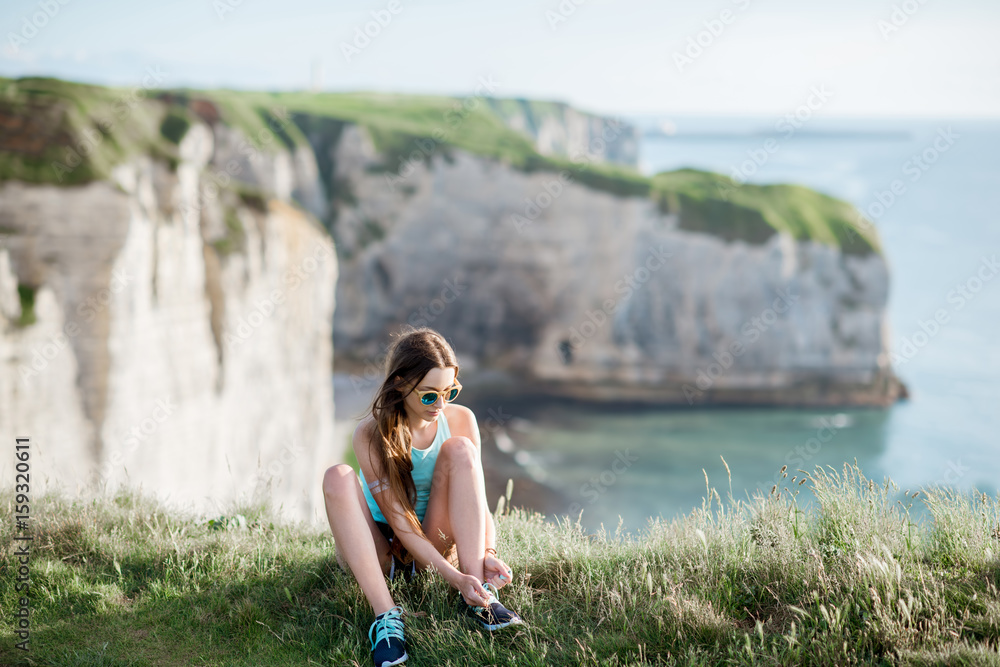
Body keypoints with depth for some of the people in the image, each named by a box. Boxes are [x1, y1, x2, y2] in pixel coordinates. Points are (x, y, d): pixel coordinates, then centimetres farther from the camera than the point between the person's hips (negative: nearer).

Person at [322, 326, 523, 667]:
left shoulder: (460, 420, -10)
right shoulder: (371, 434, -20)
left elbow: (476, 499, -8)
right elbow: (398, 522, -24)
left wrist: (488, 553, -29)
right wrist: (454, 576, -34)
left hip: (437, 542, 2)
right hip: (379, 550, -2)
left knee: (460, 450, -22)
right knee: (338, 478, -31)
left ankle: (479, 599, -27)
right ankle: (386, 615, -39)